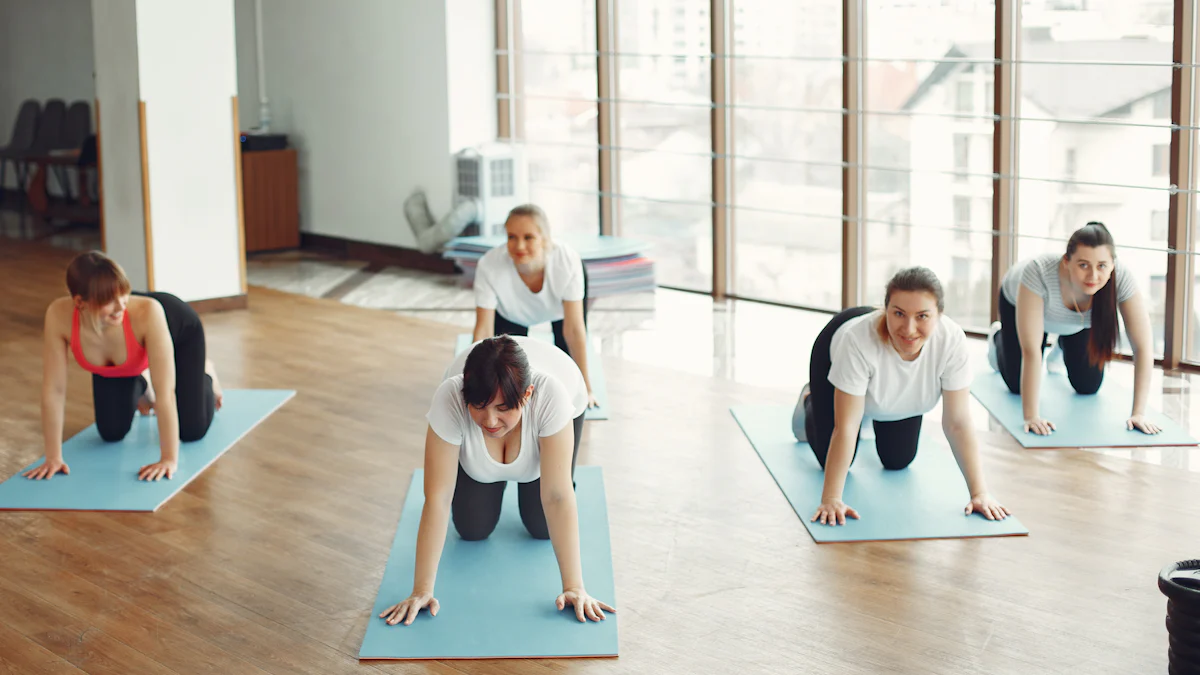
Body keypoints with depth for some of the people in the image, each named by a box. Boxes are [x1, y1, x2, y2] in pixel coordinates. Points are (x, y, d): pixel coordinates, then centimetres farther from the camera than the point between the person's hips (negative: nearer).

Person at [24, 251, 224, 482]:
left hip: (178, 327, -2)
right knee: (112, 434, 3)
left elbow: (165, 392, -42)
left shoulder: (147, 312, -46)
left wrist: (169, 459, -41)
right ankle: (140, 384, 35)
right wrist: (53, 457, -29)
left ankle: (204, 372, 30)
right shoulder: (59, 315, -39)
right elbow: (54, 390, -31)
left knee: (192, 431, -2)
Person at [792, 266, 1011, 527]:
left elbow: (958, 422, -31)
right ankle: (809, 401, 34)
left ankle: (871, 415, 41)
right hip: (835, 359, -3)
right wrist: (831, 500, -40)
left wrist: (979, 493, -33)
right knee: (830, 460, 3)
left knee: (898, 461, 10)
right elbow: (845, 427, -40)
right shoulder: (858, 339, -46)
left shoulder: (952, 340, -39)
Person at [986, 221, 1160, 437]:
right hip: (1020, 301, -2)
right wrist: (1031, 417, -47)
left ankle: (1062, 347, 37)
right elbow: (1031, 349, -46)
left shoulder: (1121, 279, -41)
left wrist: (1138, 413, -40)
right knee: (1016, 384, 4)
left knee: (1088, 386, 3)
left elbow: (1143, 347, -37)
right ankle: (998, 339, 38)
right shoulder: (1039, 272, -48)